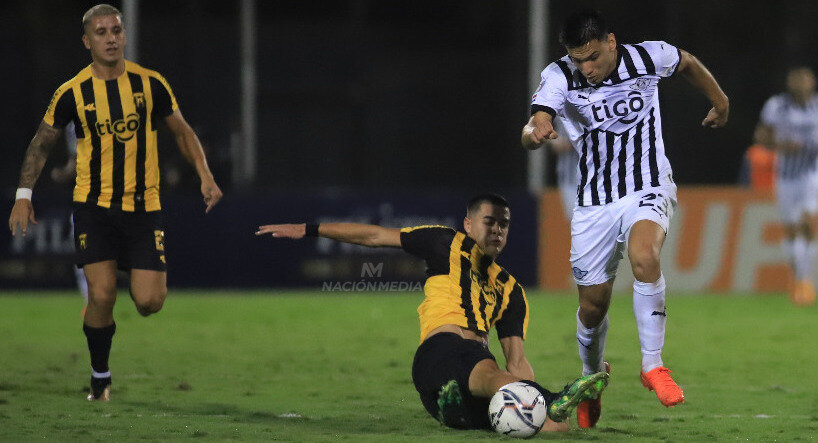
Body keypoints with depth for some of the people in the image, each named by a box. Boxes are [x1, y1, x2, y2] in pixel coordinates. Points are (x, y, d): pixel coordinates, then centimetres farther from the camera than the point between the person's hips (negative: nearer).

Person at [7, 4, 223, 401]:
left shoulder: (150, 83, -1)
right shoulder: (72, 93, -3)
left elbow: (182, 131, 10)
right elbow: (41, 143, 8)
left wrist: (205, 176, -3)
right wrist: (24, 194, -2)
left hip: (144, 206, 1)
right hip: (94, 205, -1)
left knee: (149, 302, -9)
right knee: (101, 295, -13)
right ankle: (100, 377, 8)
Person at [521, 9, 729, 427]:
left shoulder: (649, 58, -12)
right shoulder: (559, 76, -14)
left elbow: (688, 63, 12)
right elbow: (531, 131, -29)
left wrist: (719, 101, 28)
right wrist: (535, 132, -53)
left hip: (647, 189, -1)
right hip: (594, 201, 2)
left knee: (644, 257, -32)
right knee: (593, 304, 6)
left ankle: (652, 365, -21)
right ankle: (592, 380, 36)